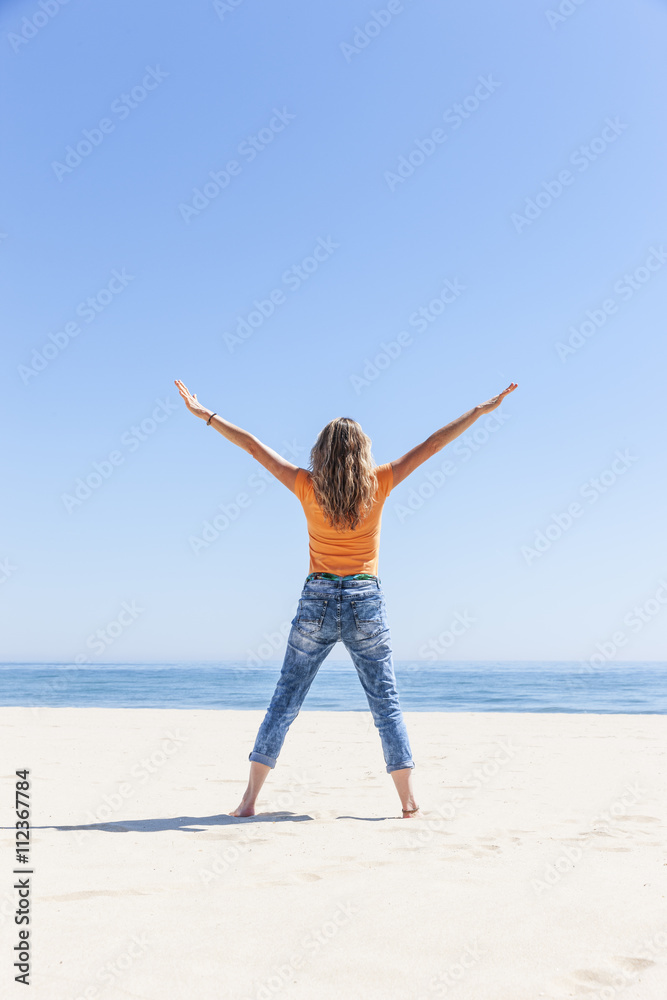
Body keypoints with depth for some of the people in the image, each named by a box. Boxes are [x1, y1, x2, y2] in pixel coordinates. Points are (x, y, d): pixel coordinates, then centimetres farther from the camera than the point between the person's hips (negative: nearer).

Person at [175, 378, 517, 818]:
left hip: (317, 601, 1)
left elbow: (255, 447, 2)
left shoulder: (308, 486, -3)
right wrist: (482, 410, 2)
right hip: (366, 602, 0)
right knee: (386, 702, 8)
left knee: (285, 701, 8)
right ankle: (410, 803, 11)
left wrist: (207, 415, 10)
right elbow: (432, 445, -2)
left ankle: (250, 799, 11)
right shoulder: (377, 484, -4)